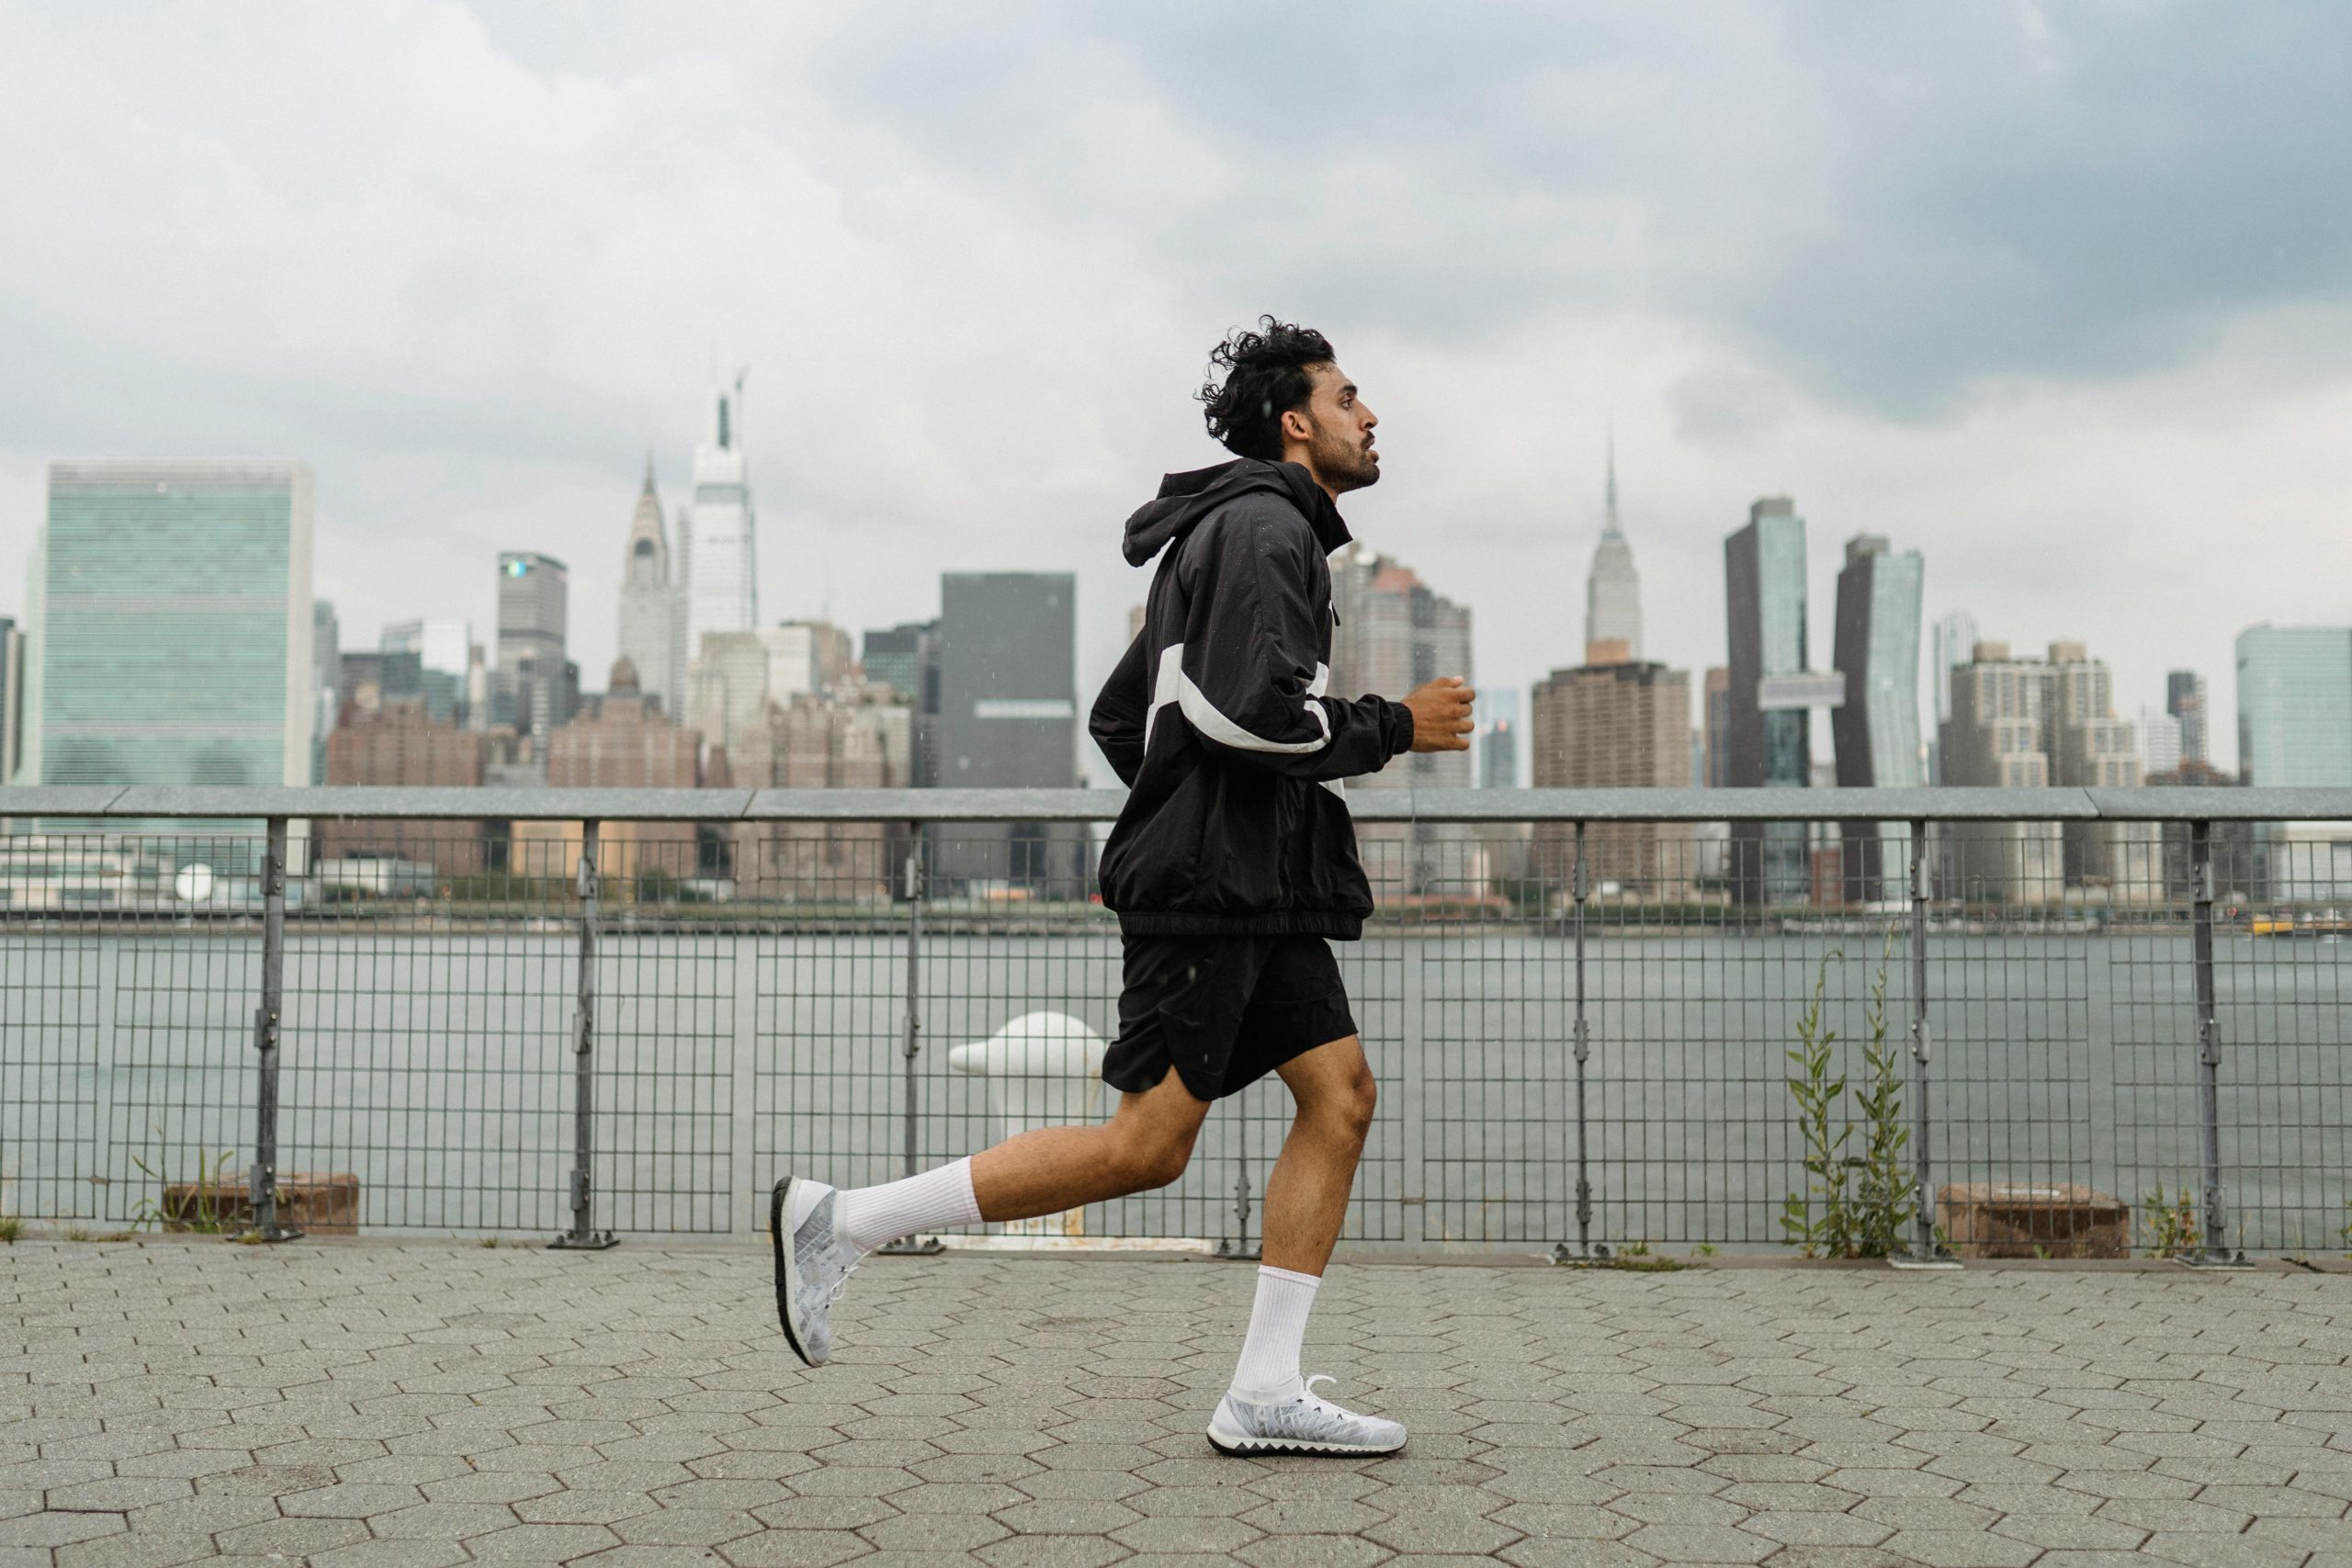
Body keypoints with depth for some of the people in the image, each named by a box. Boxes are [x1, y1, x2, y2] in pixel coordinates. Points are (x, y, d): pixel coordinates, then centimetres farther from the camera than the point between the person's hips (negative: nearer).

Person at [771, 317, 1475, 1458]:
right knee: (1146, 1147, -10)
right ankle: (841, 1221, -4)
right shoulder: (1263, 525, -8)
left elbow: (1119, 717, 25)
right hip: (1212, 886, -11)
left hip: (1260, 891, 11)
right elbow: (1250, 709, -22)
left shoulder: (1235, 534, 24)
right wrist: (1395, 728, -10)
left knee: (1341, 1095, 2)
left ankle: (1263, 1395, 1)